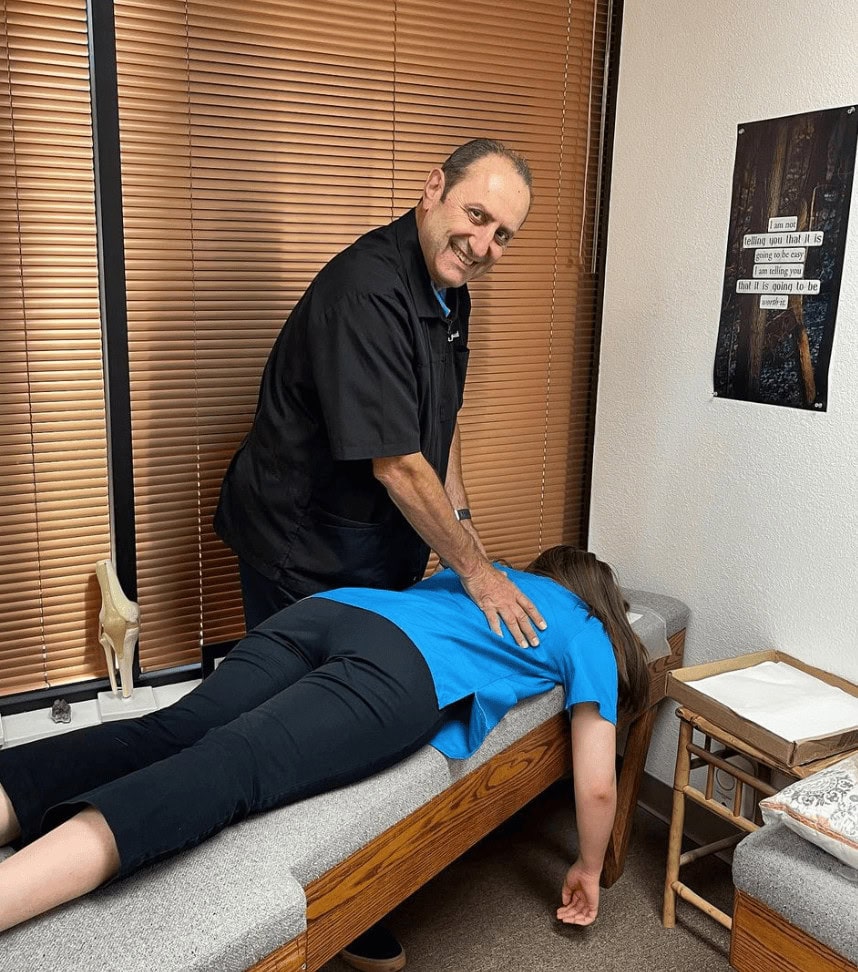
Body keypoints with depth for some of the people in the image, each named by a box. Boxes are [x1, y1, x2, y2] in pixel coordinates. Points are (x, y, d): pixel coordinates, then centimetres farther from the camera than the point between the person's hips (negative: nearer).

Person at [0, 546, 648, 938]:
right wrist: (588, 869, 39)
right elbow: (597, 786, 21)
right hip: (407, 672, -6)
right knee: (230, 768, -25)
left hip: (334, 604, 6)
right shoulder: (587, 636, 26)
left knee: (167, 733, -12)